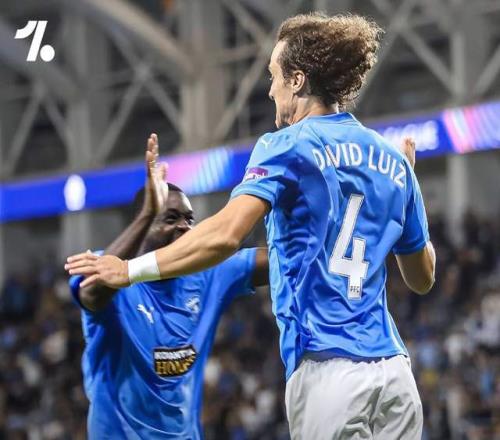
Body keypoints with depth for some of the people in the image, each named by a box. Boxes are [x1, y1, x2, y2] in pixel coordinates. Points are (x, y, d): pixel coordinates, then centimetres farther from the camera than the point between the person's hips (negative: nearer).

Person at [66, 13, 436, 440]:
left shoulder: (288, 147, -3)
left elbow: (225, 235, -19)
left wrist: (131, 269, -12)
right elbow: (423, 277, 22)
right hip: (393, 370, 5)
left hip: (326, 369, -5)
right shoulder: (393, 161, 13)